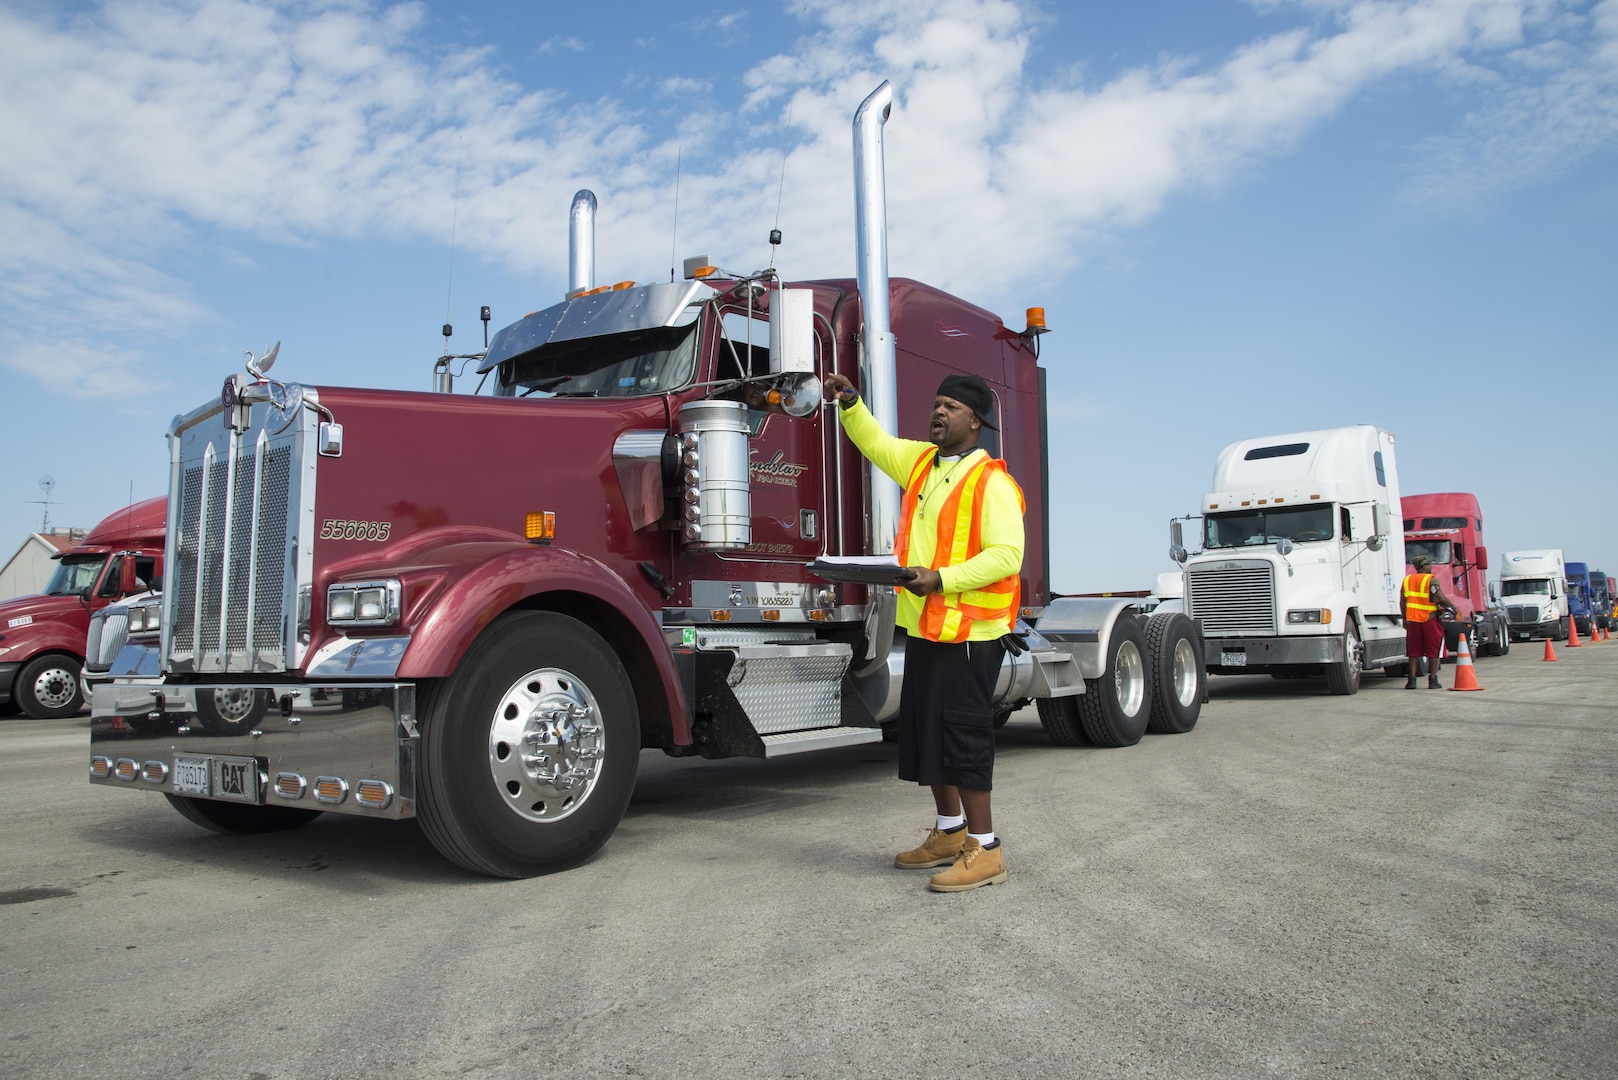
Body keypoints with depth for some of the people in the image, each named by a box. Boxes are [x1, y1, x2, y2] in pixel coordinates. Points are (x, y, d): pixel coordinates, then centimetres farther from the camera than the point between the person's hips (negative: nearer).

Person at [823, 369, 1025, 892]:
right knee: (924, 729, 15)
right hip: (923, 627, 9)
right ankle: (949, 832, 30)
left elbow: (1005, 554, -19)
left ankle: (984, 850, 5)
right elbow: (876, 442, 25)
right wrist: (850, 403, 8)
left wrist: (941, 579, -25)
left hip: (968, 630, -9)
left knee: (963, 735, -6)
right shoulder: (921, 462, 13)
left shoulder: (991, 480, -12)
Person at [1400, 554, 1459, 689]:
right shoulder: (1431, 579, -7)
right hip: (1430, 619, -4)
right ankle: (1433, 680, 6)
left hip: (1412, 619, 4)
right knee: (1433, 651, 5)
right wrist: (1454, 607, 0)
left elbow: (1402, 602, 10)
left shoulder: (1407, 580, 9)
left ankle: (1412, 679, 6)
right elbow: (1441, 599, -16)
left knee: (1413, 652, 9)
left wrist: (1404, 619, 17)